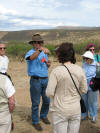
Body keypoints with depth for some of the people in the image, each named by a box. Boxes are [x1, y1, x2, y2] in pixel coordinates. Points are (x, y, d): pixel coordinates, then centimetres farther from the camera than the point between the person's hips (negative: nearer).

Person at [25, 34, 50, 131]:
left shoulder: (44, 53, 11)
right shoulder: (31, 52, -10)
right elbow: (32, 57, -37)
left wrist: (48, 64, -3)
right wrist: (40, 50, -53)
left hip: (45, 79, 6)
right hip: (36, 80, -6)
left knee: (47, 100, 16)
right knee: (36, 103, 3)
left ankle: (43, 116, 39)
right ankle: (35, 122, 20)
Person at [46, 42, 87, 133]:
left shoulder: (56, 71, -17)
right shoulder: (80, 70, -7)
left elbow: (49, 93, -16)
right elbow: (84, 90, 2)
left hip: (60, 110, -3)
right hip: (76, 109, 3)